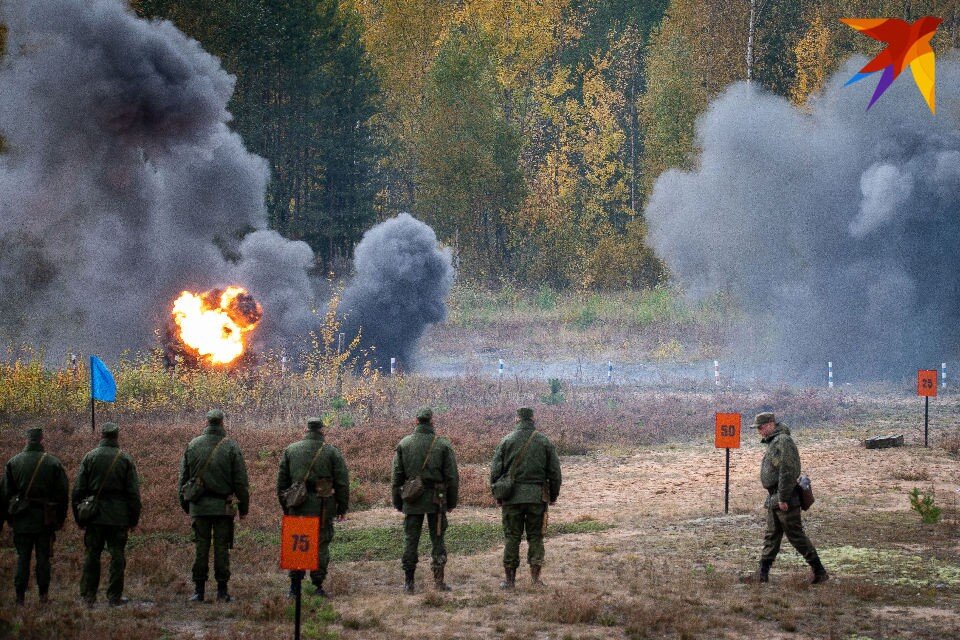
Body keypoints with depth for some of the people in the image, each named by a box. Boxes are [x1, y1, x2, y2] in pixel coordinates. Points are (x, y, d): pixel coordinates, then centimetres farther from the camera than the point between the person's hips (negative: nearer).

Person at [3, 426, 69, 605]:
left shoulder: (13, 463, 0)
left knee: (22, 557, 5)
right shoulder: (53, 463, -3)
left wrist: (9, 517, 11)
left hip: (21, 518, 1)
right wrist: (60, 518, 7)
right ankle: (43, 595, 5)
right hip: (45, 518, -1)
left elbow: (6, 492, 4)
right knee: (43, 557, 5)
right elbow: (63, 492, -1)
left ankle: (20, 596, 1)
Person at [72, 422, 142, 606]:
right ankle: (114, 597, 5)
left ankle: (88, 596, 9)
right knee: (117, 557, 5)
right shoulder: (125, 459, -1)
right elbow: (134, 492, -1)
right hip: (118, 517, -1)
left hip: (94, 515, 1)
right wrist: (134, 518, 5)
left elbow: (78, 489, 1)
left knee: (92, 556, 8)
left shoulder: (89, 457, 1)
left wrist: (78, 516, 8)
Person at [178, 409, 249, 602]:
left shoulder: (192, 446, 3)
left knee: (201, 547, 6)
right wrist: (243, 507, 6)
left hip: (199, 506, 2)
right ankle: (222, 591, 3)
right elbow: (241, 481, -3)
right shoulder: (231, 447, -4)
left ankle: (199, 590, 6)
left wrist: (185, 504, 18)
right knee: (222, 548, 2)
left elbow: (183, 477, 9)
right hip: (223, 506, -2)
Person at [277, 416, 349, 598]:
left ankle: (294, 588, 8)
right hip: (322, 508, -2)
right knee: (321, 545, 5)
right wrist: (342, 508, 7)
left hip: (297, 508, 2)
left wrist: (285, 507, 19)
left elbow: (282, 481, 11)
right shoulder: (331, 452, -1)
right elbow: (342, 482, -1)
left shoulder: (290, 450, 7)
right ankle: (318, 587, 4)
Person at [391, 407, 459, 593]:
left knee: (410, 541, 6)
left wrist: (397, 501, 11)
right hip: (436, 500, -1)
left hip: (412, 501, 1)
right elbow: (452, 476, -1)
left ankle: (409, 582, 5)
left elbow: (397, 475, 3)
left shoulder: (404, 444, 0)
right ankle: (438, 581, 3)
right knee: (438, 540, 6)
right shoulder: (443, 445, -4)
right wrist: (452, 501, 8)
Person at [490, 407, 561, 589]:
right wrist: (553, 495, 14)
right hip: (537, 497, 0)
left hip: (511, 497, 0)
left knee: (511, 537, 5)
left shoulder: (506, 441, -1)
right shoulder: (545, 441, 1)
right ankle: (535, 576, 2)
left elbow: (495, 470, 0)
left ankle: (509, 578, 7)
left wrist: (496, 494, 11)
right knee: (535, 536, 8)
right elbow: (555, 472, 3)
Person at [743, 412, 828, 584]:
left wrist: (783, 498, -24)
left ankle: (819, 572, 0)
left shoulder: (783, 441, -16)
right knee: (771, 537, 11)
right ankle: (762, 574, 15)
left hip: (785, 499, -10)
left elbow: (787, 472, -23)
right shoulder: (773, 442, 17)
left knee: (796, 536, -6)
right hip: (774, 499, 10)